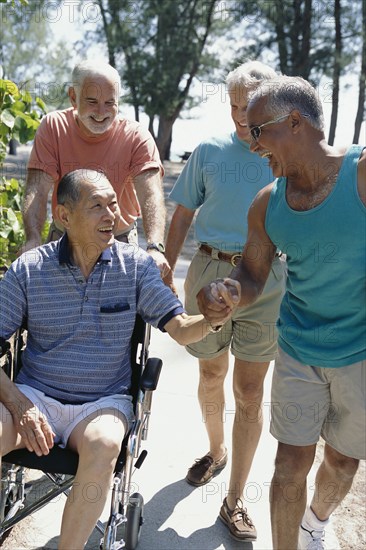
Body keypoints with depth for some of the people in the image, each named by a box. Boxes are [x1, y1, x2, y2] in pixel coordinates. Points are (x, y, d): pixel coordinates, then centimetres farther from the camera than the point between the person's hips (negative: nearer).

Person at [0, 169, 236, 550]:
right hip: (35, 396, 1)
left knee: (104, 445, -33)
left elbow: (181, 329, -5)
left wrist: (210, 319, -28)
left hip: (104, 402, 0)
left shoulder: (136, 265, -1)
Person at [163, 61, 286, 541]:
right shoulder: (210, 151, 2)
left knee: (249, 391, 1)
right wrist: (166, 274, 3)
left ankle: (235, 500, 15)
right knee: (211, 375, 16)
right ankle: (216, 451, 44)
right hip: (209, 271, 2)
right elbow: (183, 215, 7)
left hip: (264, 280, -1)